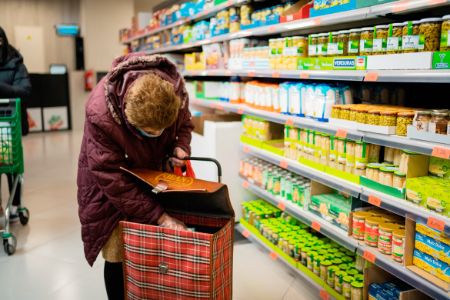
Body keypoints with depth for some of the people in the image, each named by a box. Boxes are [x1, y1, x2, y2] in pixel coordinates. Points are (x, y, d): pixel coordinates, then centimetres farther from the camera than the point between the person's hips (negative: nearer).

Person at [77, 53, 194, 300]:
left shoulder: (175, 89, -25)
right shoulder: (100, 115, -37)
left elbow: (185, 124, 0)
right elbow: (113, 180, -31)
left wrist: (180, 147, -22)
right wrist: (159, 217, -32)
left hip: (151, 172, 4)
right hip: (109, 181, -3)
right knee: (118, 255, -2)